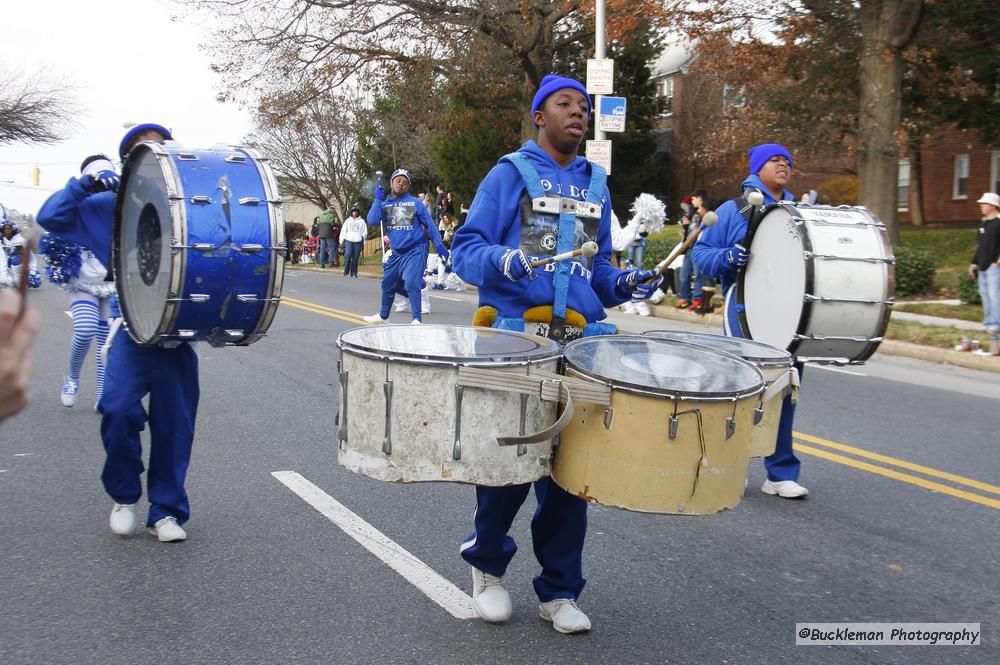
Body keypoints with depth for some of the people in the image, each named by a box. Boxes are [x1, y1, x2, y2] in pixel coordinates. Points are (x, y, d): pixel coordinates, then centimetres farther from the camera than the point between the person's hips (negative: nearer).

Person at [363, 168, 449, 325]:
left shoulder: (415, 203, -3)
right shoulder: (384, 204, 6)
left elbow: (430, 224, -1)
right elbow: (372, 220, -11)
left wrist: (439, 245, -7)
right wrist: (378, 199, -12)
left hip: (415, 250, -5)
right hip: (396, 252, 5)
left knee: (411, 283, -20)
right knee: (388, 283, 16)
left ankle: (417, 319, -15)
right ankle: (383, 316, 37)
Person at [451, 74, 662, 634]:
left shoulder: (596, 184, 17)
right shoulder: (511, 174, 3)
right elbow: (466, 251, -3)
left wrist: (622, 283, 1)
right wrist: (501, 259, -24)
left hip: (579, 341, 4)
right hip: (514, 337, -4)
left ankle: (559, 591, 17)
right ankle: (488, 566, 24)